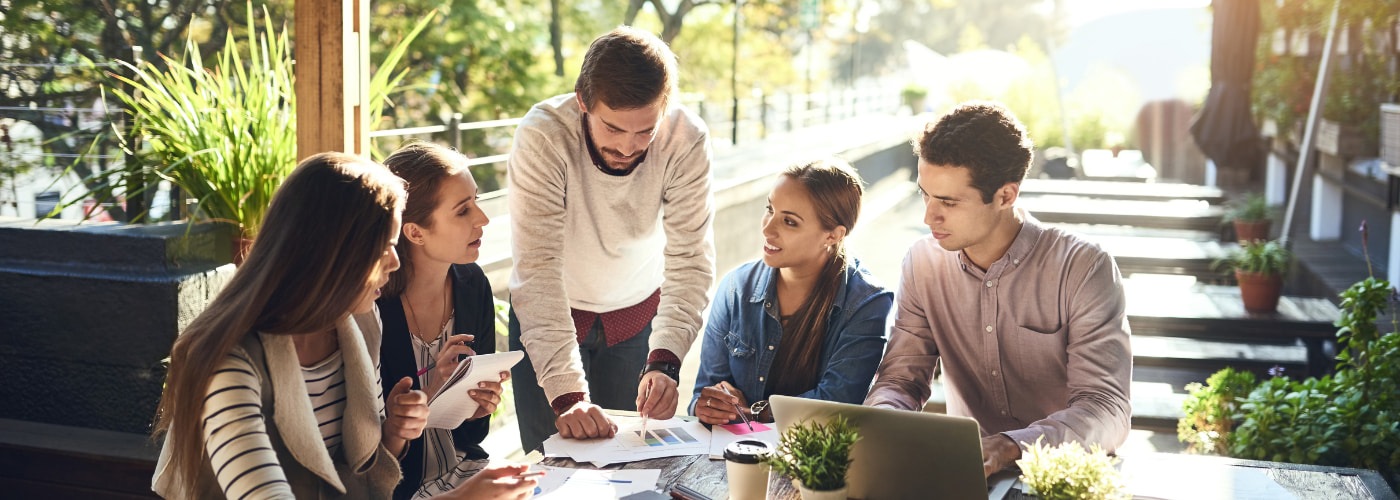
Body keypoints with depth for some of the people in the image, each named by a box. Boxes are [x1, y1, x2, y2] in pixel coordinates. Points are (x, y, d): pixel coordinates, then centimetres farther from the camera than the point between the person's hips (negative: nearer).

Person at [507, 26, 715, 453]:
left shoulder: (686, 139, -24)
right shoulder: (542, 135, -30)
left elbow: (690, 260, -23)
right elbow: (537, 268, -34)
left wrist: (664, 361, -39)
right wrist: (566, 393, -43)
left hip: (639, 312, 2)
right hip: (552, 316, -1)